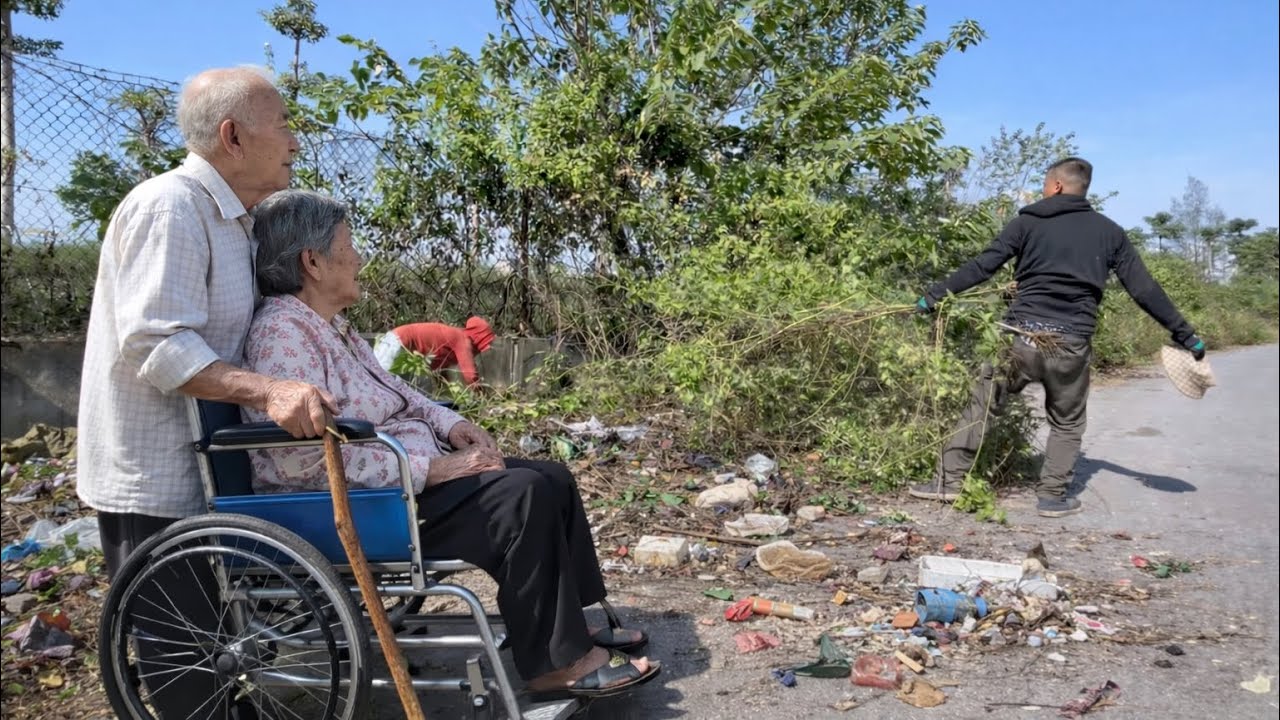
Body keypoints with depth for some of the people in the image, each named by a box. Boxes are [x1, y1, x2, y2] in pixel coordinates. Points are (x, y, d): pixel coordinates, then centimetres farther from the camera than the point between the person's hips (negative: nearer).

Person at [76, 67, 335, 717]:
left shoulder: (231, 218, 12)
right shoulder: (169, 207, -19)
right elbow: (156, 346, -27)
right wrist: (268, 391, -36)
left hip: (198, 466, 10)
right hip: (155, 484, -9)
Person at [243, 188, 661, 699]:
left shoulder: (328, 324, 13)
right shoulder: (282, 333, -19)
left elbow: (390, 391, 23)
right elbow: (306, 460, -27)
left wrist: (449, 423, 3)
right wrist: (432, 468, -25)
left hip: (405, 470, 10)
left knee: (550, 480, 2)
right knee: (523, 497, -23)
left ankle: (572, 624, 9)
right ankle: (555, 660, -12)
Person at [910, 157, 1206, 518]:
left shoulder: (1028, 221, 4)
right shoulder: (1109, 232, 10)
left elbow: (981, 266, -3)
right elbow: (1144, 289, 9)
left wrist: (934, 295, 2)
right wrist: (1185, 335, 16)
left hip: (1023, 338, -1)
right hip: (1072, 345, 1)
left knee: (984, 402, 11)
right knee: (1067, 423, 20)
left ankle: (950, 480, 10)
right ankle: (1052, 496, 17)